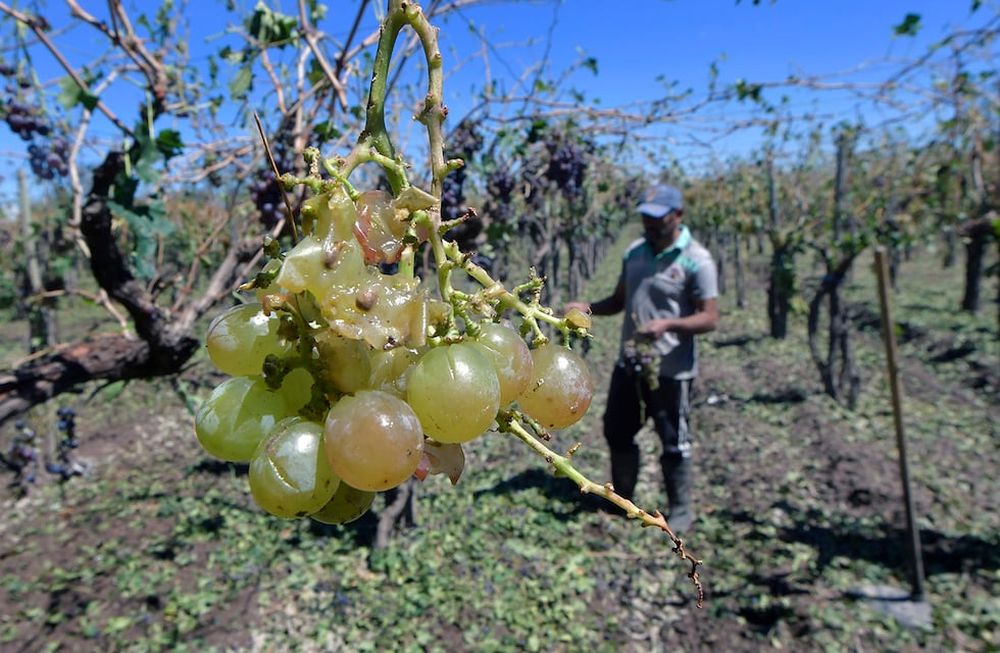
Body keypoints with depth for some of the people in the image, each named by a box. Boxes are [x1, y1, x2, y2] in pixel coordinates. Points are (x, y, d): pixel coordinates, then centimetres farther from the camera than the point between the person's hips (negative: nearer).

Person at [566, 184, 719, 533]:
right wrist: (588, 307, -4)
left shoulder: (696, 261, -12)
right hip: (629, 363, 7)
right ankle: (621, 499, 36)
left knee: (674, 443, 7)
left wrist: (667, 324, -29)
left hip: (670, 370, -6)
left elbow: (710, 318, -14)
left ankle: (681, 511, 27)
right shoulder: (634, 252, 7)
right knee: (617, 431, 16)